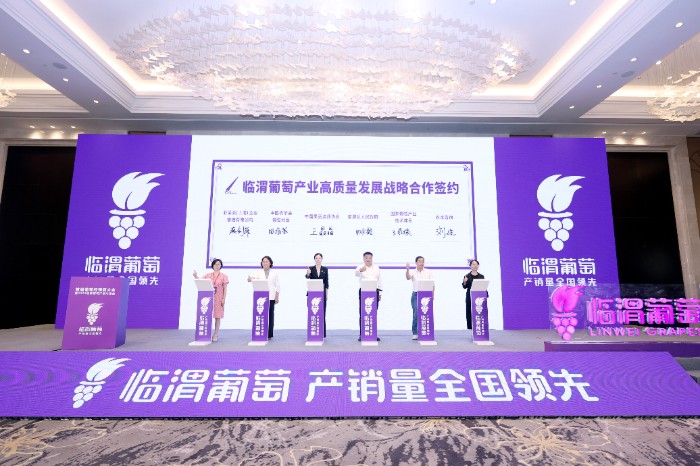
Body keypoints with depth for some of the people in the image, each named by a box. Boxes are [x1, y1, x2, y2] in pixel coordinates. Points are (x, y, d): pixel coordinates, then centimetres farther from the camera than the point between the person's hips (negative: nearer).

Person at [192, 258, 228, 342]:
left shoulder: (223, 276, 2)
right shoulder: (207, 275, 10)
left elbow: (225, 288, 0)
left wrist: (224, 299, -6)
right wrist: (196, 276, -12)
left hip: (218, 299, -2)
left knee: (217, 317, 1)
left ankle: (215, 335, 9)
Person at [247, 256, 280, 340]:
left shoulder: (274, 273, 9)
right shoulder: (258, 272, 10)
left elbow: (277, 286, 9)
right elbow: (254, 277, -11)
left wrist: (277, 296, 2)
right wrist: (250, 279, -34)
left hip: (271, 297, 0)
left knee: (270, 315, 1)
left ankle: (269, 334, 8)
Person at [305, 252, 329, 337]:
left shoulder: (325, 269, 4)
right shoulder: (311, 268, 2)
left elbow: (326, 282, 5)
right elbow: (307, 277, -18)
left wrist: (327, 295, 1)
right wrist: (308, 274, -41)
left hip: (322, 293, 1)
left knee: (322, 313, 2)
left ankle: (322, 333, 10)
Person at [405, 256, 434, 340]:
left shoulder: (429, 272, 6)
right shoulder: (413, 272, 2)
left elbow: (432, 284, 6)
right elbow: (408, 278, -19)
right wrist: (407, 269, -36)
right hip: (416, 295, -1)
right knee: (416, 315, -2)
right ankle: (415, 333, 7)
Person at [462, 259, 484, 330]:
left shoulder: (481, 276, 8)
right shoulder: (467, 276, 2)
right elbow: (464, 287, -2)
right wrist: (464, 282, -21)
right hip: (470, 297, -1)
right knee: (470, 313, -1)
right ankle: (470, 328, 5)